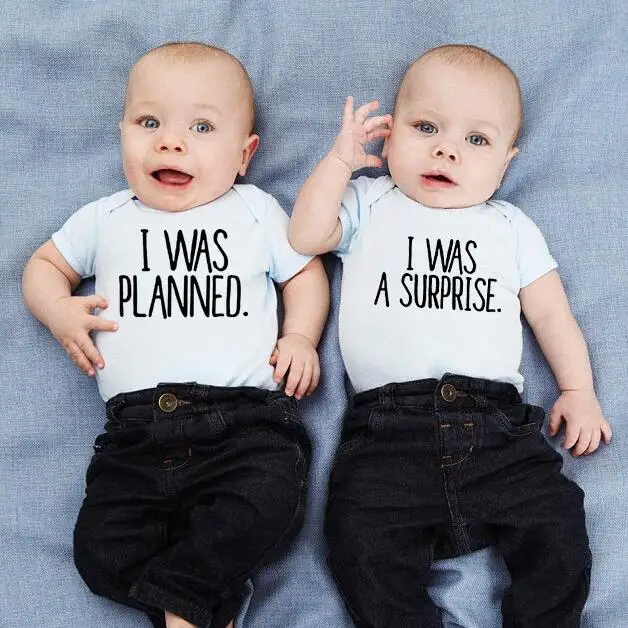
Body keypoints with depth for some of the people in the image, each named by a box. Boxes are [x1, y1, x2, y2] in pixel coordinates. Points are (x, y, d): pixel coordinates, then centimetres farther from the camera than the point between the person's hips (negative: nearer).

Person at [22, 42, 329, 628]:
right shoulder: (106, 218, 18)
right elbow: (45, 264, 27)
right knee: (101, 550, -14)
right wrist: (59, 311, 6)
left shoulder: (256, 211, 13)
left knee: (268, 506, -29)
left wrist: (299, 337, 2)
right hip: (136, 429, 2)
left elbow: (305, 272, 19)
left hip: (245, 418, -2)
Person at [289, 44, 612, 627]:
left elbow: (550, 311, 20)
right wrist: (340, 158, 5)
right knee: (362, 542, -21)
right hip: (388, 422, -1)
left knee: (557, 528, -15)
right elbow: (305, 236, 5)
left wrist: (578, 391, 9)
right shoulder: (368, 204, 18)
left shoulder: (510, 225, 21)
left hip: (498, 423, 2)